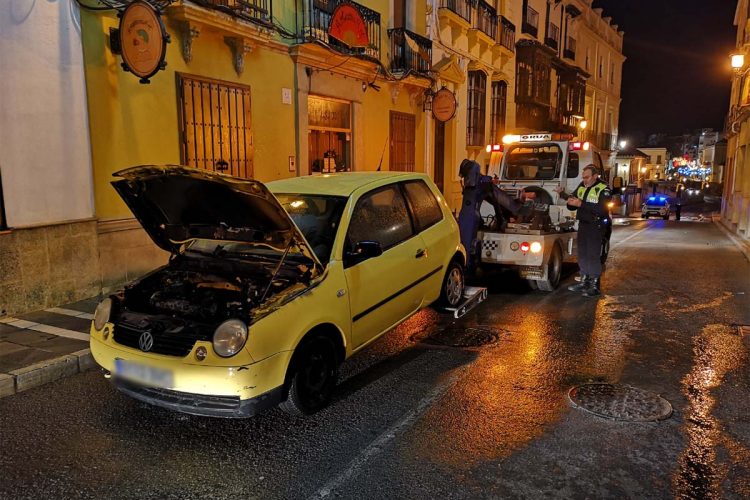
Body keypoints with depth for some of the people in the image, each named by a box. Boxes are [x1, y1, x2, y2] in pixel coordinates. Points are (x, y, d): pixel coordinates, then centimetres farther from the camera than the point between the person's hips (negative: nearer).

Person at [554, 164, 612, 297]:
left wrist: (581, 204, -28)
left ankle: (595, 286, 1)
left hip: (596, 226, -7)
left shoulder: (603, 189, -11)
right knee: (582, 255, 12)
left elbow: (602, 210, -25)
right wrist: (564, 195, -10)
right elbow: (572, 206, 11)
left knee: (593, 255, -6)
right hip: (583, 225, 7)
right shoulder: (581, 187, 9)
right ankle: (584, 282, 23)